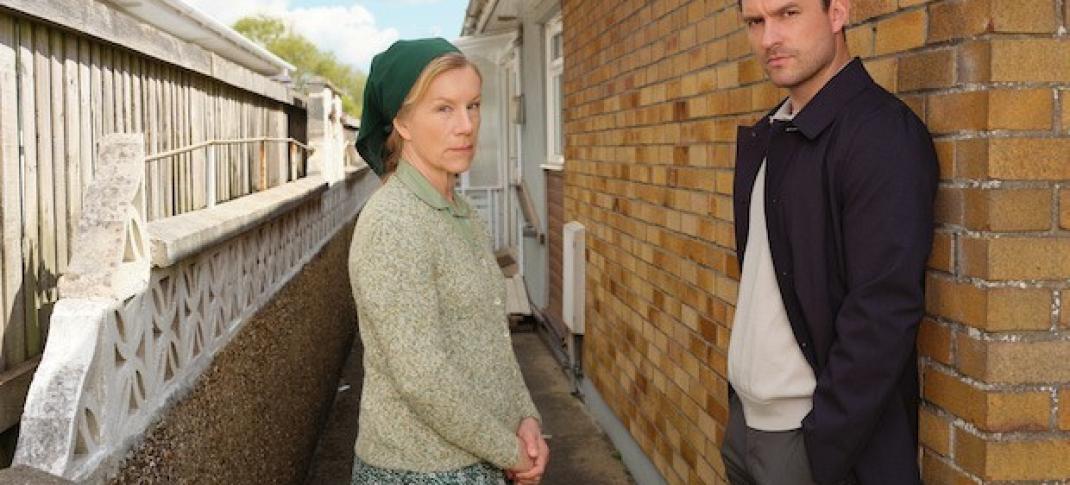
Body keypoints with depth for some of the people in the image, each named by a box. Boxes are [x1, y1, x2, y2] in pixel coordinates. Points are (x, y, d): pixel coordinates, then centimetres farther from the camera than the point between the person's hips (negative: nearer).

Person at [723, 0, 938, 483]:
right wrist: (737, 401, 7)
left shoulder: (883, 132, -15)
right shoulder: (766, 135, 8)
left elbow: (883, 313, -20)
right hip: (744, 421, 7)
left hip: (816, 434, -7)